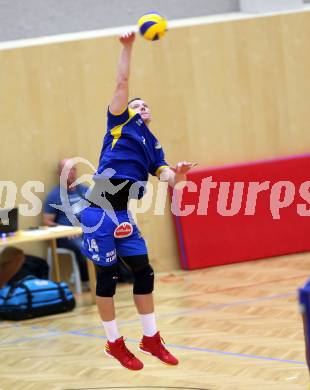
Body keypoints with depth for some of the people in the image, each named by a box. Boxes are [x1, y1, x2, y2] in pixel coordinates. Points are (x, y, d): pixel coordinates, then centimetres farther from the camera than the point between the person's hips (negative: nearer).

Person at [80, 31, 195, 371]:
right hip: (99, 210, -6)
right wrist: (127, 48, -5)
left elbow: (165, 176, 9)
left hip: (123, 214, 6)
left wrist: (177, 175, -13)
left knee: (143, 271, 4)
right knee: (108, 275, 0)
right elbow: (122, 83, 0)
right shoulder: (120, 122, 9)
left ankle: (151, 338, 17)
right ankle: (114, 343, 11)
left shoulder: (153, 145, 22)